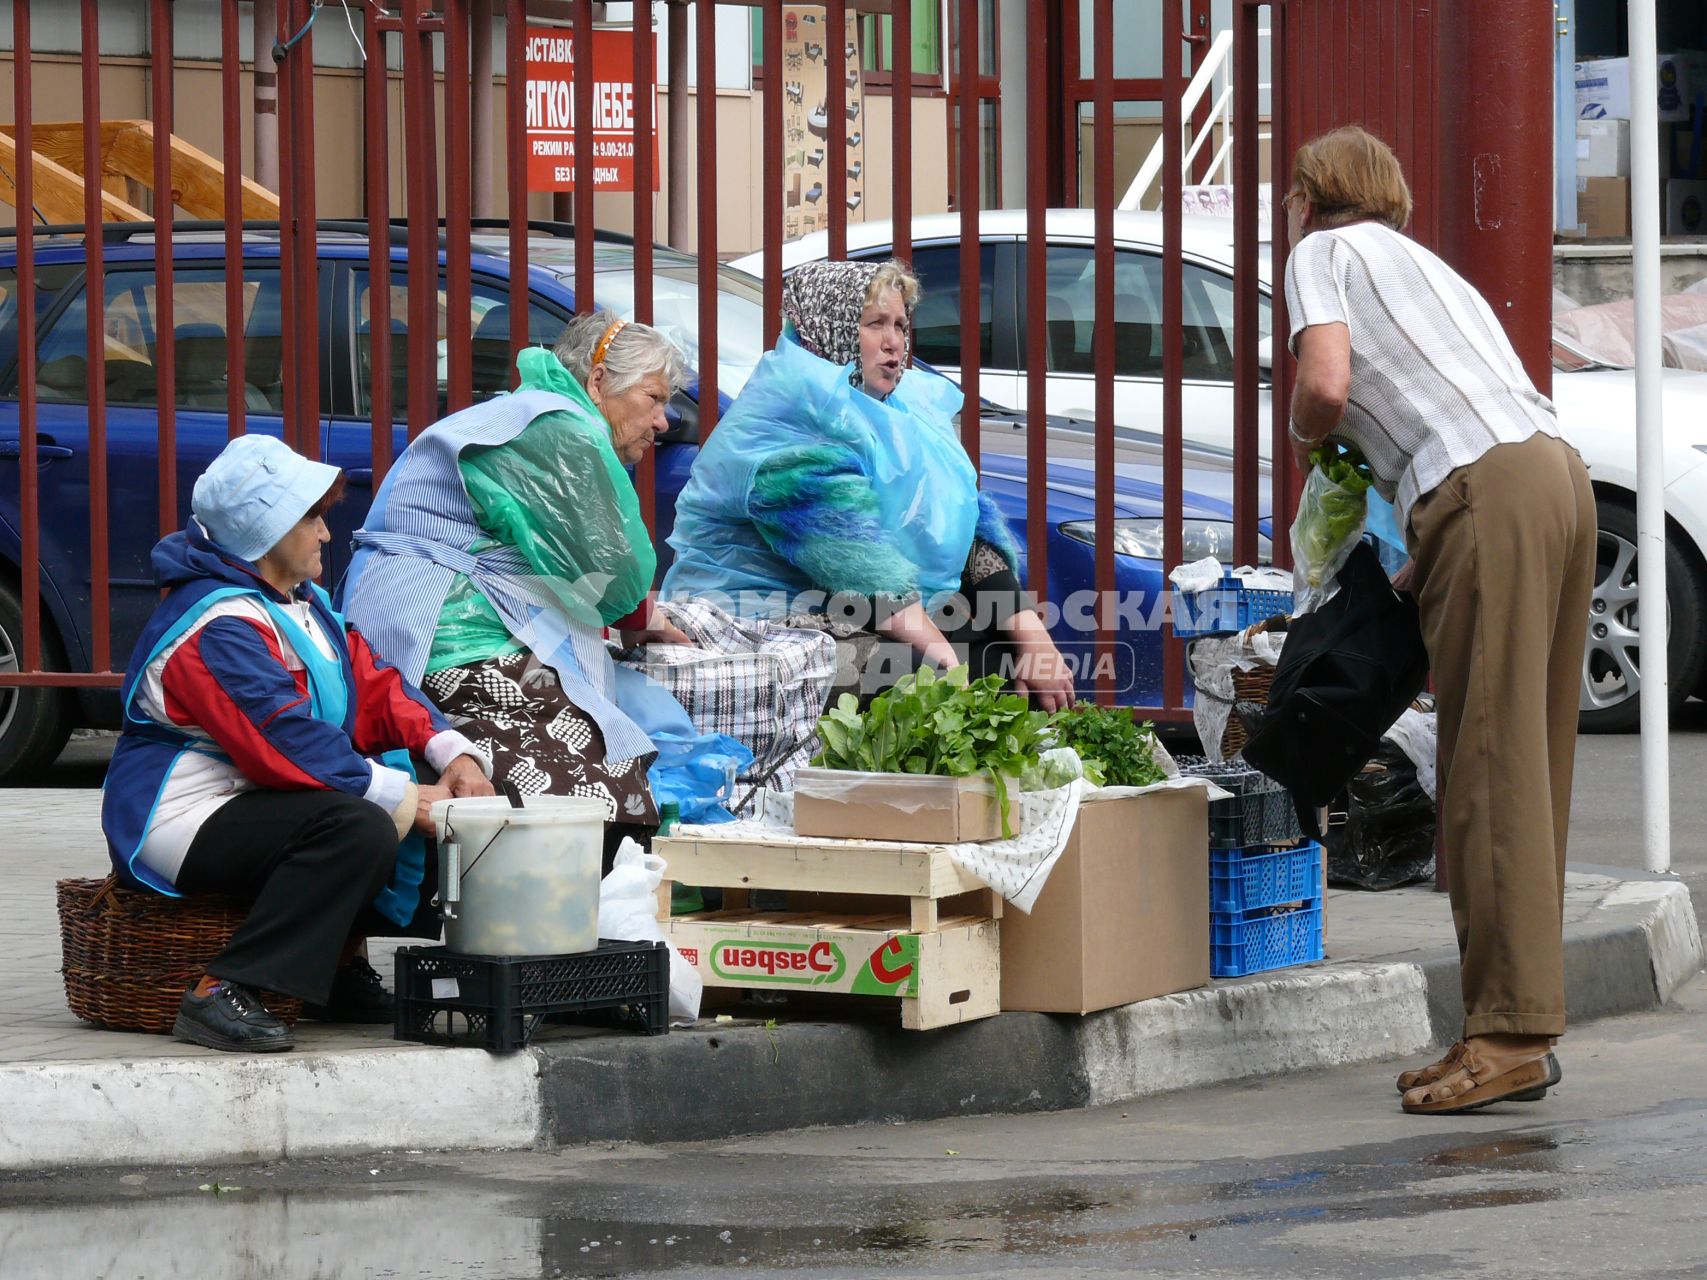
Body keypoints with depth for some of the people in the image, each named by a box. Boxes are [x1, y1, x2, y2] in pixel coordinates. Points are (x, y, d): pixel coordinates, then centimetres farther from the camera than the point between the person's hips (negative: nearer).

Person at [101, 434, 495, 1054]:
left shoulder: (300, 604, 15)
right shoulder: (219, 626, -19)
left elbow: (373, 685, 10)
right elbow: (287, 742, -27)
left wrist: (451, 752, -8)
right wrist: (407, 799, -26)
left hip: (255, 804, 11)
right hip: (183, 820, -11)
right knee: (358, 828, -33)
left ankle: (339, 971, 8)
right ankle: (222, 996, -34)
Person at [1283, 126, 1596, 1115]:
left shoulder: (1324, 252, 12)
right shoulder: (1424, 262, 34)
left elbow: (1328, 383, -7)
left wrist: (1305, 435, 15)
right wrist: (1416, 573, 34)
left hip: (1485, 489, -8)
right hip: (1560, 470, 8)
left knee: (1492, 767, -10)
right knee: (1530, 765, 9)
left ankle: (1511, 1034, -13)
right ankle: (1524, 1028, 11)